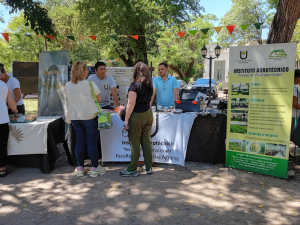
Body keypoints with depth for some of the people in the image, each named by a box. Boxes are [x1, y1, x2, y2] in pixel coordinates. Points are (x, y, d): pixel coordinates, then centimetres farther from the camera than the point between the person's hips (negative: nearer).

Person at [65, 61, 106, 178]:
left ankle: (80, 169, 18)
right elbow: (99, 99, -3)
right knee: (92, 142, 3)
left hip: (74, 117, 5)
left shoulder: (67, 85, 3)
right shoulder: (89, 84, -11)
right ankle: (95, 168, 12)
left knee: (79, 142, 11)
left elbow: (69, 100, 14)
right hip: (90, 116, -5)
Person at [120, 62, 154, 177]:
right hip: (148, 113, 7)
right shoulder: (149, 84, 8)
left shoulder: (135, 84, -14)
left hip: (137, 115, -7)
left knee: (135, 143, 2)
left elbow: (131, 104, -19)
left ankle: (132, 170, 12)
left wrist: (126, 119, -14)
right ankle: (149, 167, 22)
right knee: (147, 141, 14)